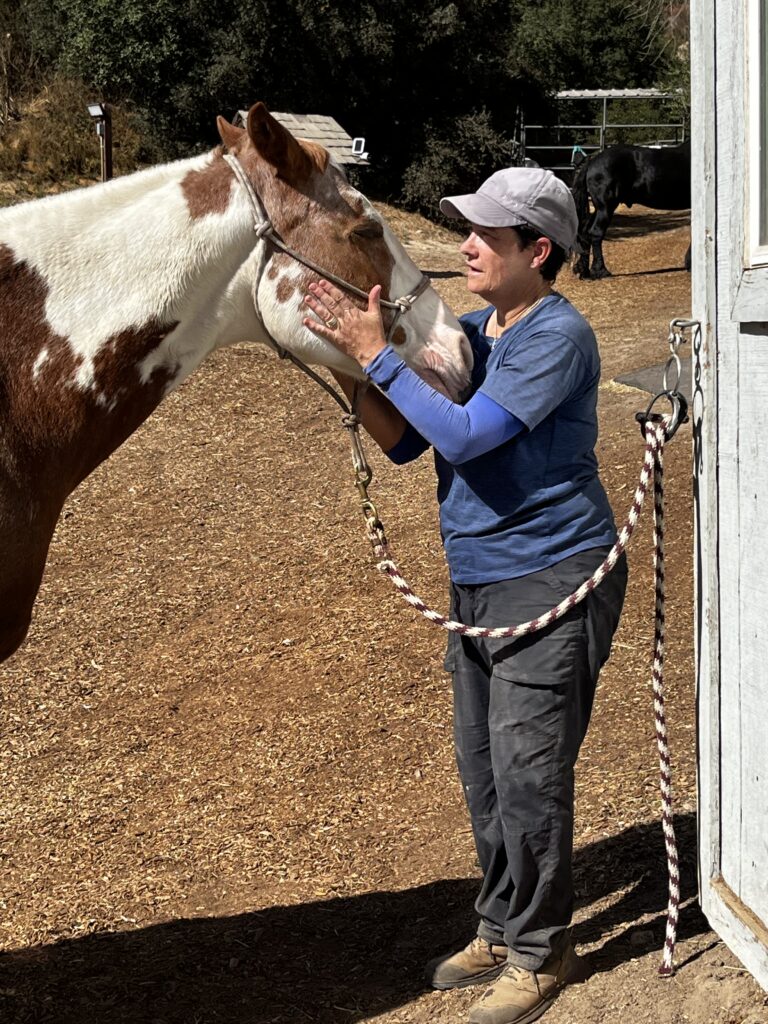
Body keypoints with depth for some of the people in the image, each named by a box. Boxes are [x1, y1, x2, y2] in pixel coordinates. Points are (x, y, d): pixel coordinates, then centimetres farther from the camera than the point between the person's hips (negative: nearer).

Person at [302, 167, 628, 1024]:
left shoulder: (558, 337, -16)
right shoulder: (470, 332, 7)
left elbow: (464, 435, -24)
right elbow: (402, 441, 8)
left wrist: (377, 353, -21)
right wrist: (347, 361, -6)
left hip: (551, 583, -8)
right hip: (476, 584, 8)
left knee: (527, 776, -2)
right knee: (483, 774, 16)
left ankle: (537, 952, 14)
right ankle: (501, 929, 32)